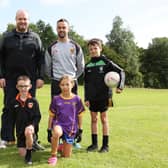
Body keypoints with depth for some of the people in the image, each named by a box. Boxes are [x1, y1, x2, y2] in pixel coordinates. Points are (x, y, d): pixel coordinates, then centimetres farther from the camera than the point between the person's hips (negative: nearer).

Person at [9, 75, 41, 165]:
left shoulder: (33, 101, -6)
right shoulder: (14, 102, -2)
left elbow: (37, 116, -5)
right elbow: (11, 118, 5)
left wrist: (32, 125, -22)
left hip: (30, 127, -2)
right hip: (19, 129, 3)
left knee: (28, 132, -39)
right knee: (22, 154, 4)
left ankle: (29, 154, -14)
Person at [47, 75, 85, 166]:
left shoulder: (76, 99, -2)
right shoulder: (56, 99, -3)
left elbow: (79, 116, 5)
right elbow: (51, 116, 3)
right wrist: (49, 130, 1)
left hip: (71, 128, 2)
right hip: (58, 124, -1)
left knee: (66, 156, 4)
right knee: (56, 133, -40)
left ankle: (61, 147, 40)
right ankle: (53, 156, -16)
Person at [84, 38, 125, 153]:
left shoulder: (106, 62, -3)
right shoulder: (88, 65, 8)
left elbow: (121, 71, -4)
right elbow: (86, 84, 9)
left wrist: (120, 86, -16)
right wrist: (86, 98, 3)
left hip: (103, 96, -4)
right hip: (92, 97, 4)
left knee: (104, 119, 3)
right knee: (94, 119, 10)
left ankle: (105, 145, 11)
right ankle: (94, 143, 20)